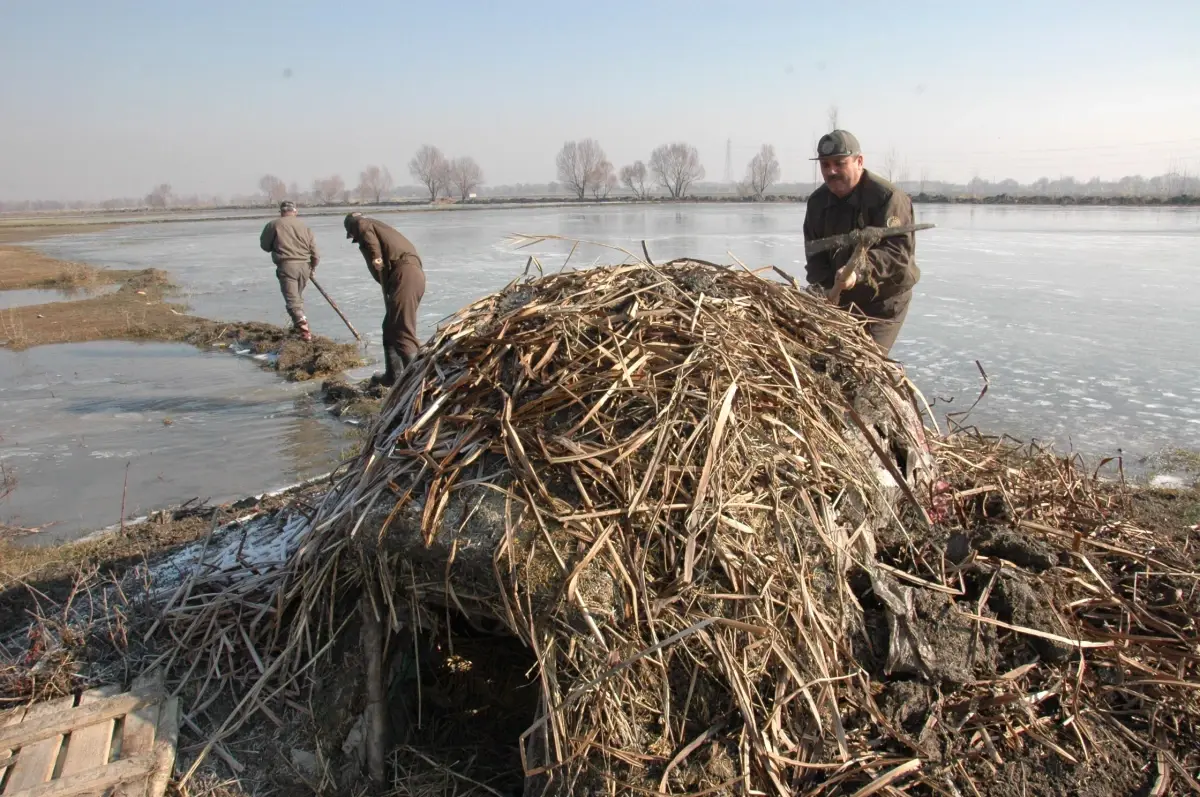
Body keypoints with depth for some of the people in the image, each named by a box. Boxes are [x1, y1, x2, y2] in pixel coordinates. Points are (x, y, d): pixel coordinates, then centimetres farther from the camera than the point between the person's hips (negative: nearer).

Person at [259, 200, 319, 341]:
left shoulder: (273, 225, 2)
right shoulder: (304, 225, 11)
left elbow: (264, 245, 9)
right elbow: (313, 248, 10)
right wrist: (313, 266, 22)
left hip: (286, 265, -4)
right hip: (304, 266, 4)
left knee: (292, 300, -8)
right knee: (298, 297, 24)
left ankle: (304, 329, -24)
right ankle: (299, 324, 33)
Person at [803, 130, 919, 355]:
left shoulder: (888, 197, -19)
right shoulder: (818, 201, 2)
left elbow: (899, 249, -28)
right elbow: (814, 251, 3)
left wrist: (859, 270, -44)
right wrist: (823, 287, -14)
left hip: (884, 301, -6)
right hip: (839, 297, 7)